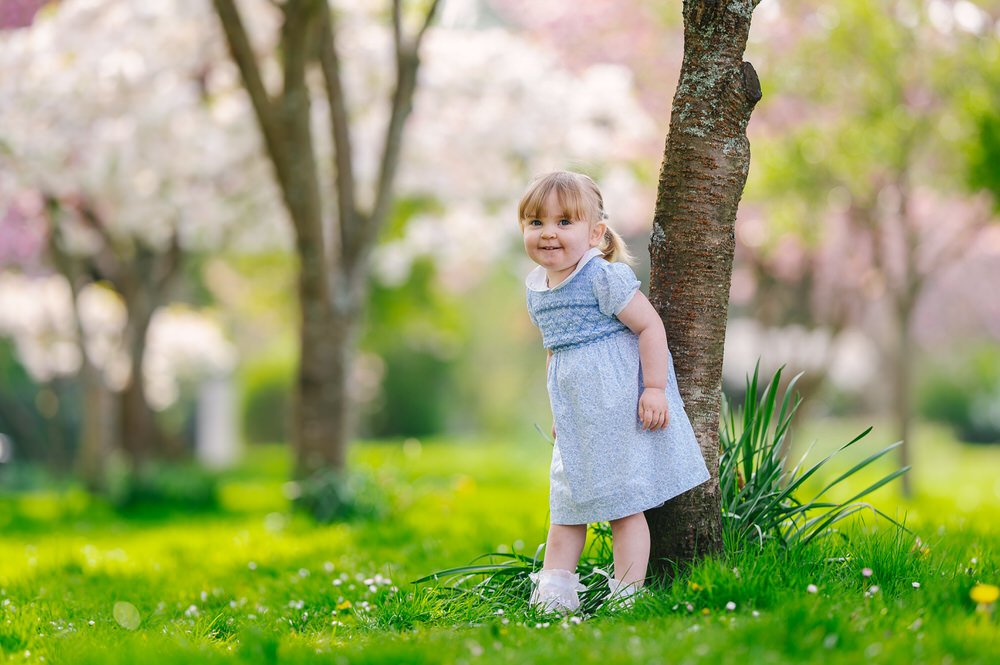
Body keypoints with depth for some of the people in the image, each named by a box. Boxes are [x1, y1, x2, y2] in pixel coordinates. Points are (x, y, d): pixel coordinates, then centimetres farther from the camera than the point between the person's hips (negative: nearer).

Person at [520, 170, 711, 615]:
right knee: (566, 506, 10)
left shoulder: (605, 278, -15)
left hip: (619, 408, -8)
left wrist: (654, 388, -20)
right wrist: (557, 410, 22)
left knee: (624, 506, -2)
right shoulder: (536, 288, 9)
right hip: (575, 420, 8)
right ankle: (553, 596, 13)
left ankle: (626, 598, 2)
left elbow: (650, 326, -16)